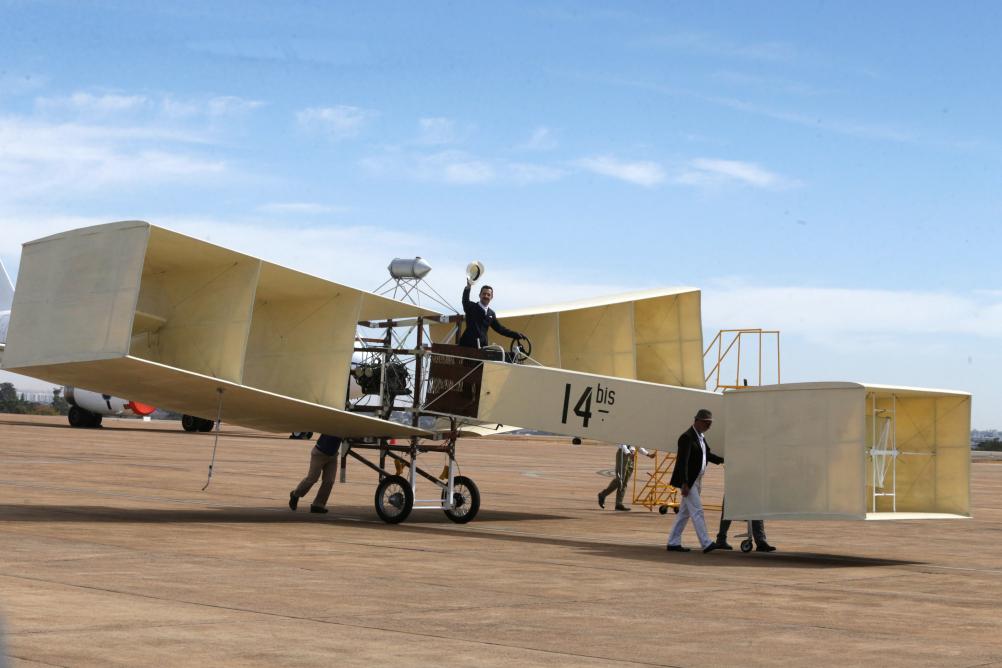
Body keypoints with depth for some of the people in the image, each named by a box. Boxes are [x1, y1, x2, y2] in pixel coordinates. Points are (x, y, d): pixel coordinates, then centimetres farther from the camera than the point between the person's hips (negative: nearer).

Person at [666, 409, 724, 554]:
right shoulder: (687, 437, -17)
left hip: (697, 480, 10)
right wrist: (684, 484, -26)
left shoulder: (700, 437, 13)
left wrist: (723, 460, 13)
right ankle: (706, 543, -11)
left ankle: (673, 543, 15)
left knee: (684, 513, 11)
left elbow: (707, 455, 27)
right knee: (697, 511, -10)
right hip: (688, 481, -10)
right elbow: (682, 461, -22)